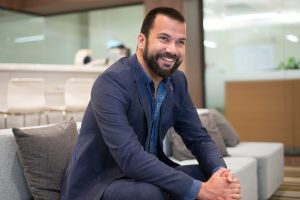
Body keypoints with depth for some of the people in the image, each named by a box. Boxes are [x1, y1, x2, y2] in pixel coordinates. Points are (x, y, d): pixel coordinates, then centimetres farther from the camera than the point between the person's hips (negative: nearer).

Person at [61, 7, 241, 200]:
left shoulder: (177, 81, 0)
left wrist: (220, 171, -19)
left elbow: (198, 137, 2)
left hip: (146, 177, 7)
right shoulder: (111, 82, -23)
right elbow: (130, 157, -32)